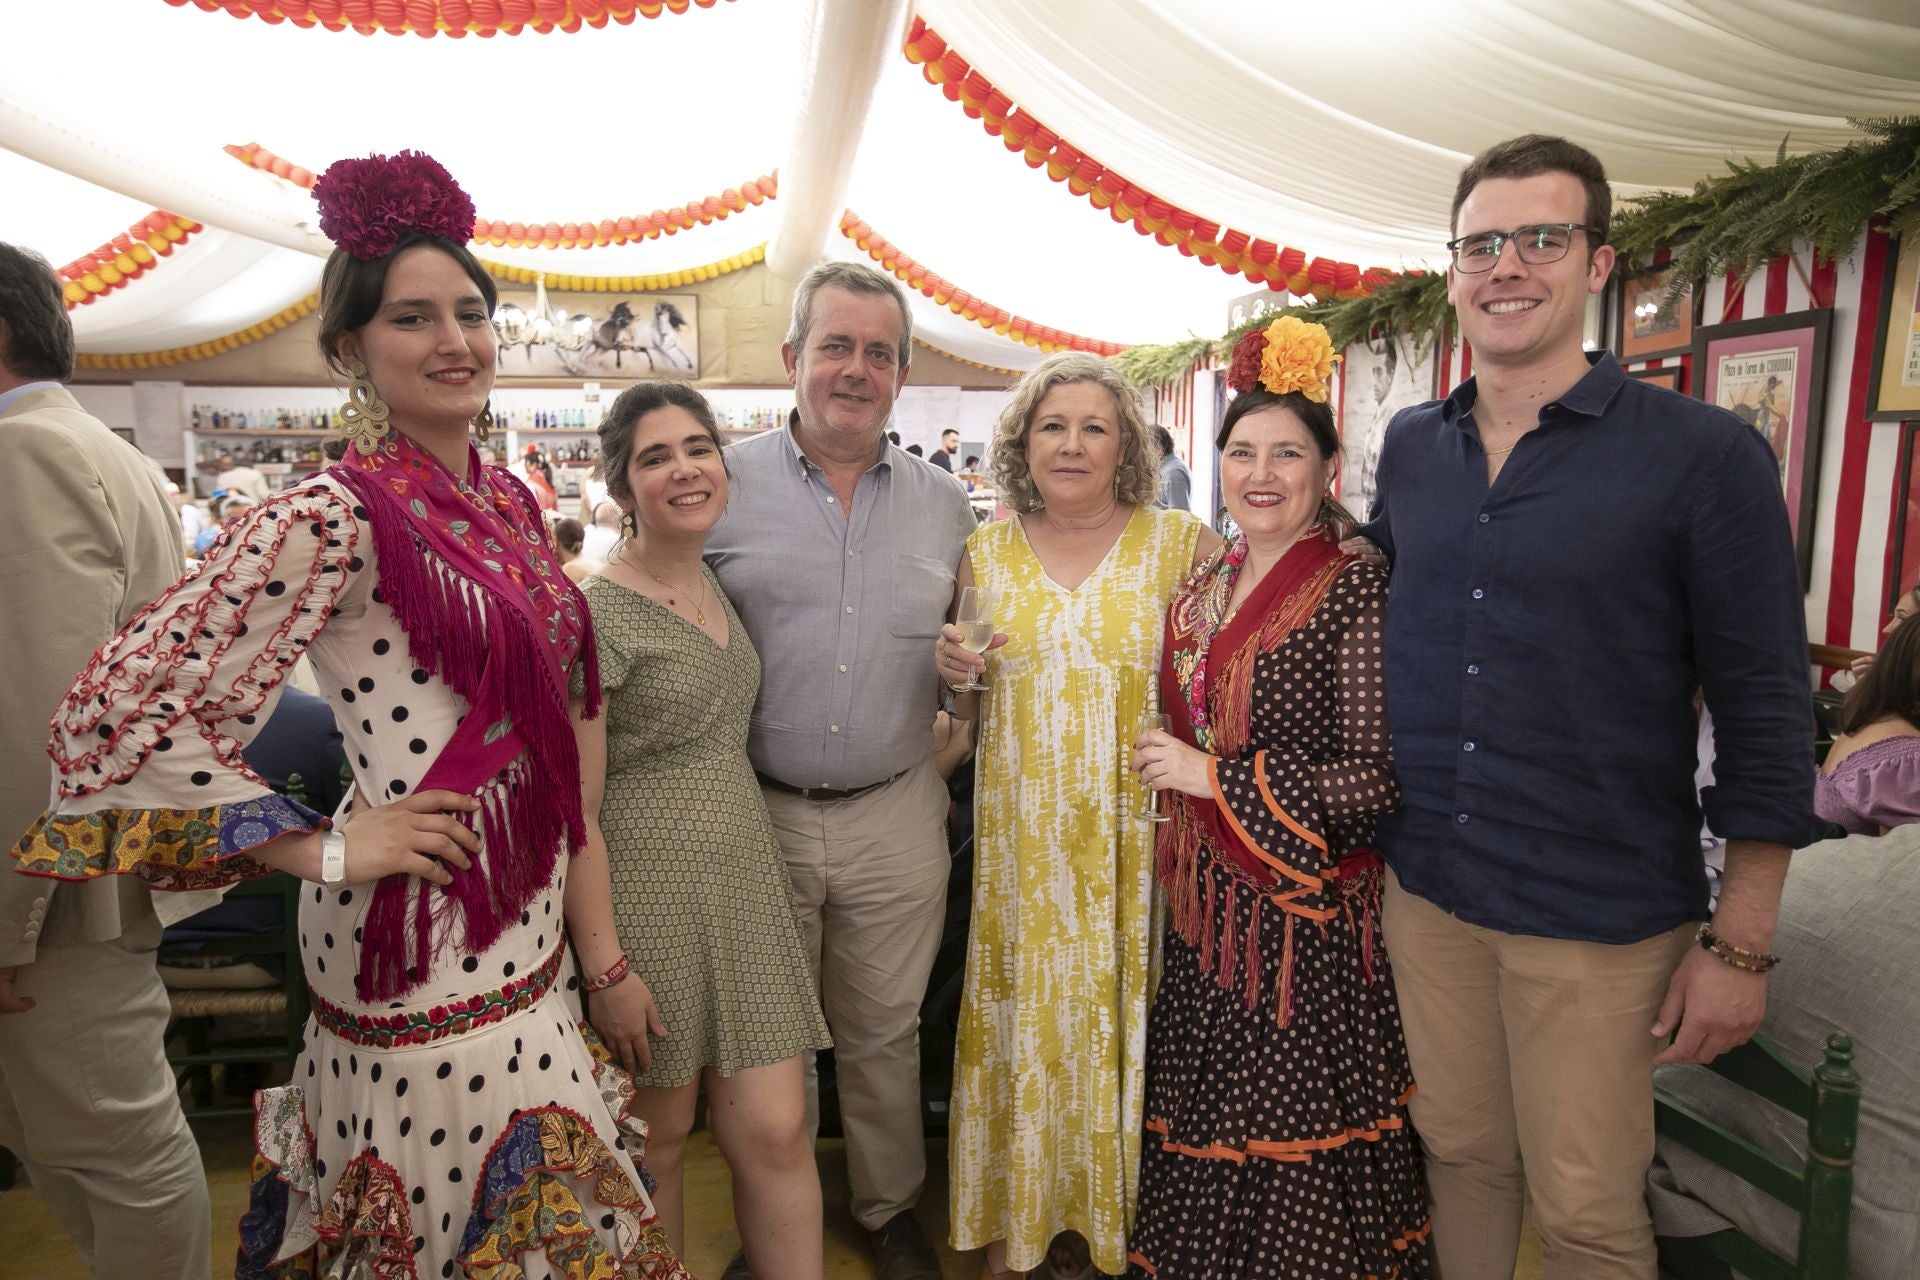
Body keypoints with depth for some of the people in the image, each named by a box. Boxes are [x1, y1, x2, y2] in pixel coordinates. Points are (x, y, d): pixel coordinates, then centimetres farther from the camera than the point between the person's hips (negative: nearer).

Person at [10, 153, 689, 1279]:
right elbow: (115, 719, -19)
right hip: (422, 943, -7)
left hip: (528, 924, 7)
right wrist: (327, 851, -15)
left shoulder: (511, 501, 6)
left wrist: (598, 942, 15)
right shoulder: (334, 519, -16)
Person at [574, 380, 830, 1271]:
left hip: (745, 879, 6)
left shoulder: (722, 587, 8)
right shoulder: (596, 615, -13)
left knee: (774, 1130, 6)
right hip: (646, 890, -5)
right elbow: (574, 813, -14)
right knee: (656, 1140, 12)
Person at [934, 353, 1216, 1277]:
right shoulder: (986, 552, 5)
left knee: (1123, 1022, 8)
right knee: (1023, 1024, 10)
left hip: (1137, 842, -1)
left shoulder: (1183, 545, -3)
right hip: (1020, 843, 2)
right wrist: (953, 670, -8)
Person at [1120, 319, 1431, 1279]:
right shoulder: (1207, 586, 7)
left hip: (1304, 912, -6)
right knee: (1200, 1121, 20)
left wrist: (1214, 777, -18)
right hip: (1209, 905, 7)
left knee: (1292, 1139, 9)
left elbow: (1380, 778, -20)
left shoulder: (1354, 592, -15)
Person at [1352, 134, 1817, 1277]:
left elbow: (1764, 717, -8)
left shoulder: (1706, 455, -10)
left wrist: (1741, 946, -7)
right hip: (1426, 890, 4)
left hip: (1600, 921, -3)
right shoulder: (1411, 448, 4)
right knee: (1460, 1153, 19)